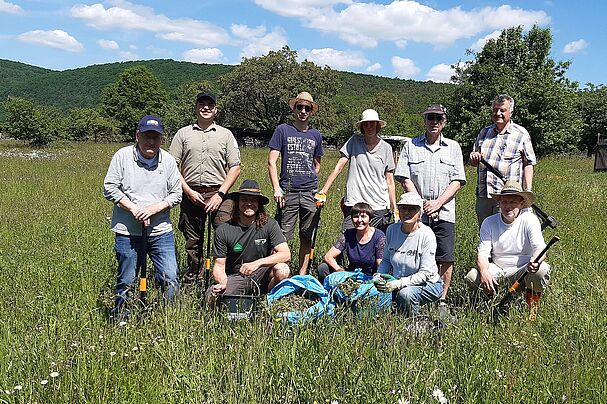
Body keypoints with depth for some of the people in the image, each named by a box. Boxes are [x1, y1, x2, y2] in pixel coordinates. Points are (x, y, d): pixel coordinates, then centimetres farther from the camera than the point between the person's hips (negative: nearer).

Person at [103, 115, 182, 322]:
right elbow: (109, 188, -3)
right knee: (126, 281, 9)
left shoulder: (168, 160, 5)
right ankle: (119, 319, 27)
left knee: (170, 279, -1)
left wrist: (155, 207, -10)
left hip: (161, 230, 2)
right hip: (128, 231, -2)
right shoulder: (123, 156, -1)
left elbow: (176, 193, 6)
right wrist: (133, 208, -13)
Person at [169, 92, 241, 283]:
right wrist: (189, 191, -5)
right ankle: (190, 281, 20)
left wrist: (220, 193, -6)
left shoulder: (226, 134, 11)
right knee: (192, 242, 8)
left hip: (218, 194, -1)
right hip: (191, 194, 1)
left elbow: (235, 167, 4)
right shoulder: (183, 133, 12)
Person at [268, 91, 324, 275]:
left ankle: (302, 275, 19)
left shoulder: (316, 135, 14)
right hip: (288, 192, -3)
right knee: (282, 236, -5)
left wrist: (311, 183, 12)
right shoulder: (283, 130, 4)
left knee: (307, 237, 8)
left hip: (310, 193, 3)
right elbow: (271, 162, -1)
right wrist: (277, 188, -11)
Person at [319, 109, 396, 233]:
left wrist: (394, 208, 6)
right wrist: (324, 190, -8)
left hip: (379, 207, 1)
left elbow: (390, 181, 9)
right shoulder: (354, 142, 3)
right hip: (354, 205, -1)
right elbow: (339, 166, 0)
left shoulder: (386, 148, 6)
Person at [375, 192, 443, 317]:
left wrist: (399, 283, -29)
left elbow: (425, 273, -19)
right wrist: (378, 276, -10)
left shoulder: (426, 234, -18)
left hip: (428, 283, -4)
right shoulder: (392, 229, -3)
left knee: (405, 294, -34)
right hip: (398, 283, 4)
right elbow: (386, 260, 10)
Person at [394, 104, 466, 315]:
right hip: (417, 211, -1)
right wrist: (421, 204, -7)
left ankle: (442, 300, 11)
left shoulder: (453, 147, 12)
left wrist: (438, 203, -8)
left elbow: (457, 181, 5)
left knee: (446, 259, -2)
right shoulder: (410, 146, 10)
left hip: (444, 212, 1)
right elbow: (404, 178, 2)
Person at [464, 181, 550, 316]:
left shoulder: (529, 220, -9)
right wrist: (484, 272, -31)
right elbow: (482, 253, -9)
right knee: (471, 276, -24)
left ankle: (531, 305, -4)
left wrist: (535, 260, -46)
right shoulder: (489, 222, -4)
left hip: (522, 270, -2)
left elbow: (540, 248, -20)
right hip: (497, 269, 2)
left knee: (542, 270, -33)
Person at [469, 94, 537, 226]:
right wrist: (474, 158, -2)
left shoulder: (521, 134, 3)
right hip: (482, 195, 5)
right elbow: (474, 163, 23)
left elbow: (528, 165, 2)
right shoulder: (484, 132, 16)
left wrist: (527, 192, -8)